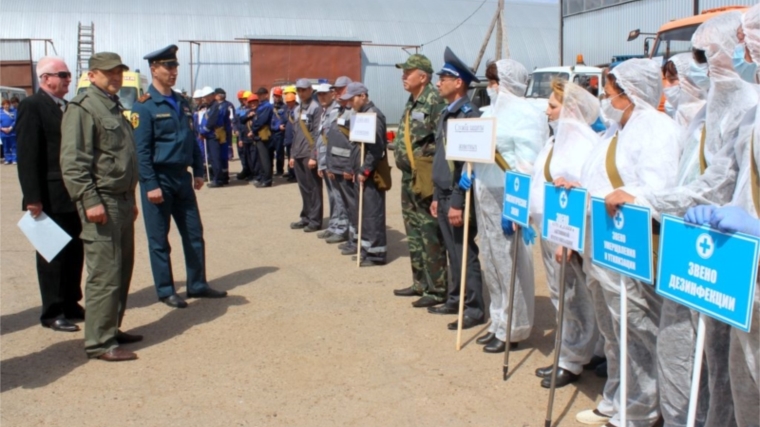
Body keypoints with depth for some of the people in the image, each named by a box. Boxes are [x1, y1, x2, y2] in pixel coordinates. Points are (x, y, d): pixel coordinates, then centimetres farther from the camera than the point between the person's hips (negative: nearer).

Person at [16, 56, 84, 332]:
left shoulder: (67, 107, 14)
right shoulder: (32, 106, -9)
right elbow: (27, 156, -14)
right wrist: (33, 198, -19)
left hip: (73, 196, 7)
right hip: (50, 198, -7)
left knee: (75, 253, 12)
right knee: (53, 255, 3)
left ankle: (71, 305, 25)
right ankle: (52, 312, 14)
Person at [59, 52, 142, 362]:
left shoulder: (114, 107, 19)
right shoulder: (82, 107, -10)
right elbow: (72, 161, -17)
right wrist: (90, 201, -22)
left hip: (122, 199, 9)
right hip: (101, 202, -9)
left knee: (122, 269, 14)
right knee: (105, 274, -7)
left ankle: (111, 329, 25)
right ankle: (100, 342, 1)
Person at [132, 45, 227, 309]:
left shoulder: (182, 103, 11)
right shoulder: (144, 107, -10)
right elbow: (141, 150, -14)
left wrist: (198, 172, 10)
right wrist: (151, 185, -18)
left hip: (182, 177, 7)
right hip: (158, 178, -7)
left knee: (194, 233, 10)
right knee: (159, 239, 4)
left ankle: (197, 285, 20)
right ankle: (165, 291, 14)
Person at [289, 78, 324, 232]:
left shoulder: (316, 108, -8)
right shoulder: (297, 110, 17)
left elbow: (317, 134, -13)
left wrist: (314, 156, -17)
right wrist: (292, 154, 16)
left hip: (310, 155, -7)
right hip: (298, 155, 7)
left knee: (314, 188, -1)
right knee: (304, 188, 12)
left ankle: (315, 220, 3)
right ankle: (306, 217, 20)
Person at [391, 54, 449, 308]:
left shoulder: (434, 101, -15)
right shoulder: (412, 102, 16)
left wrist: (425, 161, -18)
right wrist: (403, 160, 17)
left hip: (424, 179, -10)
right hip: (408, 177, 10)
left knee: (431, 236, -4)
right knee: (414, 234, 16)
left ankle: (437, 290, 3)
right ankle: (420, 283, 27)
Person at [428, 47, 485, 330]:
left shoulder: (469, 114, -14)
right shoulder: (446, 114, 14)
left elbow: (469, 163, -20)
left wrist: (458, 203, -21)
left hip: (458, 197, -9)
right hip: (444, 195, 9)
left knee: (465, 253, -2)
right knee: (453, 252, 15)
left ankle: (474, 309, 7)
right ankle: (455, 300, 25)